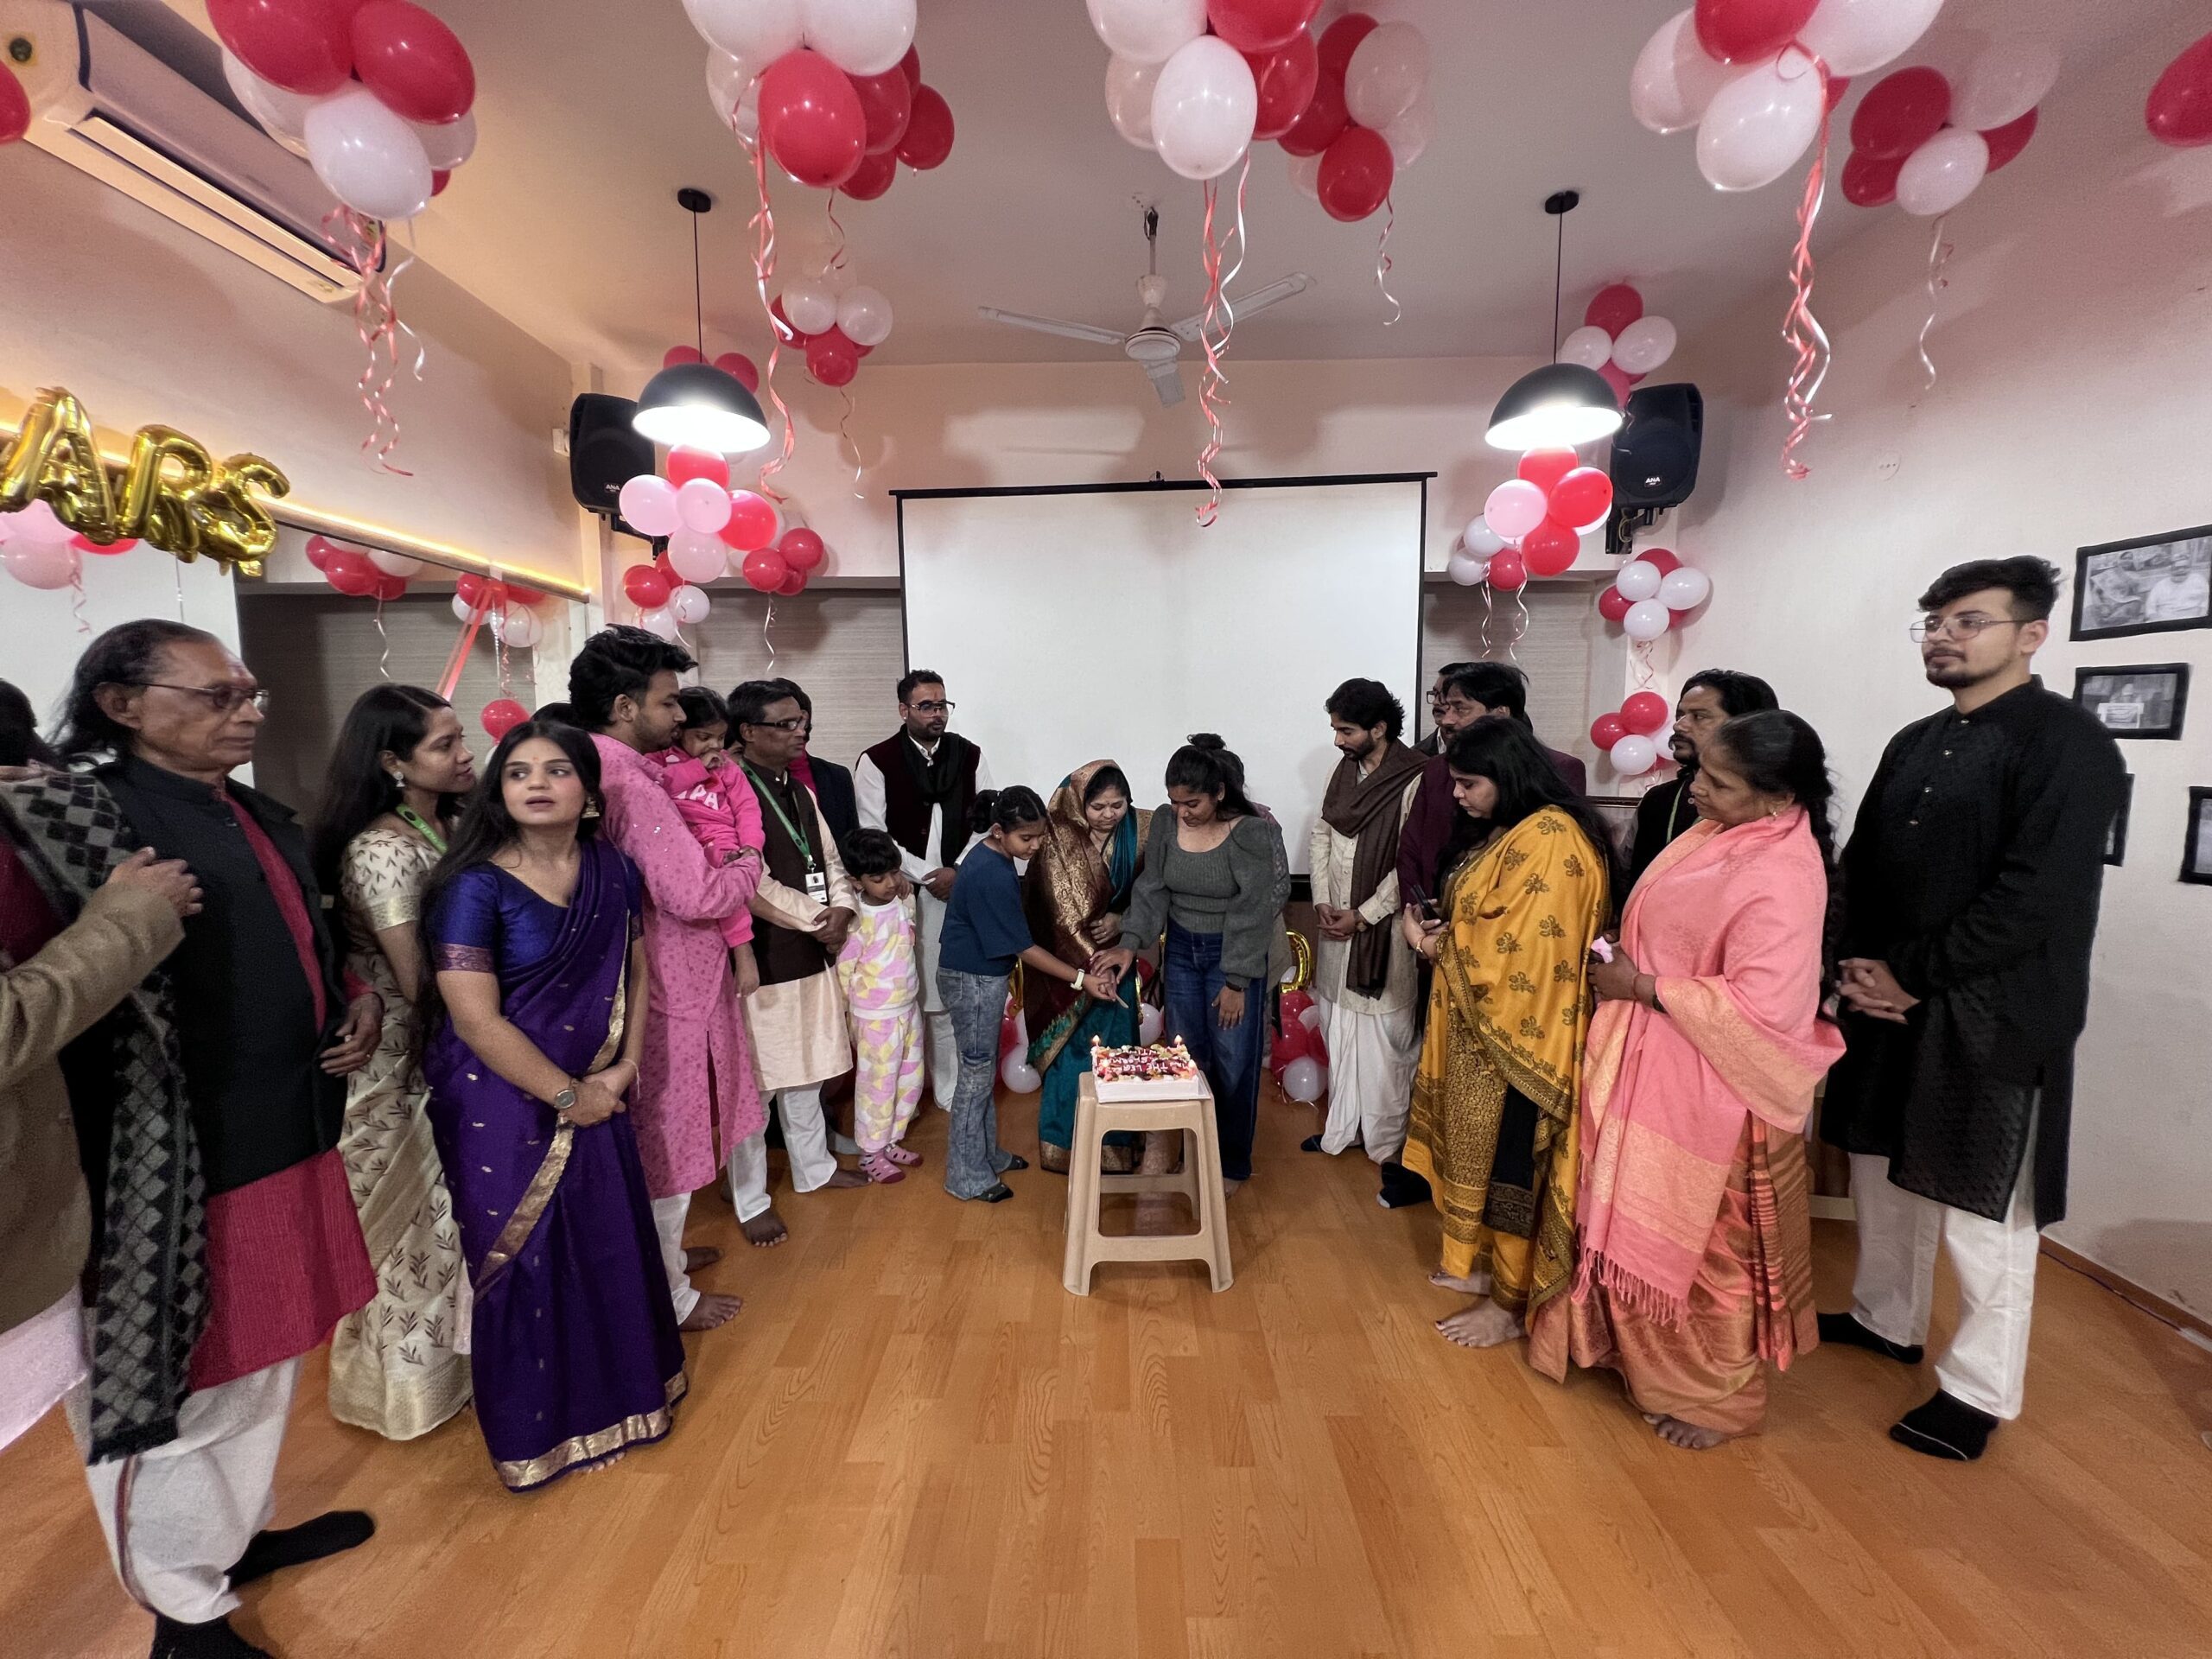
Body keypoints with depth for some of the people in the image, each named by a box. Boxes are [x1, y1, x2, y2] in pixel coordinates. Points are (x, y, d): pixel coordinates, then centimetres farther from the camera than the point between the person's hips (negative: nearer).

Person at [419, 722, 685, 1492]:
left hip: (598, 1094, 5)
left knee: (610, 1243, 14)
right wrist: (568, 1095, -12)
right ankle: (539, 1429, 34)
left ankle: (620, 1390, 39)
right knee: (525, 1259, 9)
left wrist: (624, 1068, -4)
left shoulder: (613, 870, -1)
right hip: (502, 1102, -4)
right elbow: (476, 1023, -18)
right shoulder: (474, 886, -16)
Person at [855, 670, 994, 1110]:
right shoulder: (876, 761, -2)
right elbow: (872, 835, -6)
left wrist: (957, 871, -7)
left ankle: (950, 1088, 20)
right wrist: (927, 875, -9)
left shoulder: (970, 756, 7)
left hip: (959, 890, 2)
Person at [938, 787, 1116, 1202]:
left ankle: (986, 1153, 35)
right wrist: (1081, 978, -20)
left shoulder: (991, 858, 3)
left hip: (982, 976, 9)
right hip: (973, 981, -9)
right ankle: (967, 1175, 18)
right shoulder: (992, 875, -26)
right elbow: (1024, 947, -23)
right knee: (977, 1074, 3)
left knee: (985, 1069, 19)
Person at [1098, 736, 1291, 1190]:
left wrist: (1236, 983, -16)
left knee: (1232, 1063, 6)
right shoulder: (1165, 822, -5)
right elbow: (1151, 890, -1)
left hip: (1231, 955, -4)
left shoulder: (1254, 833, -19)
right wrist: (1131, 944, -15)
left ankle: (1233, 1164, 27)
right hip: (1180, 950, 4)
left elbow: (1252, 912, -18)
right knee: (1186, 1056, 10)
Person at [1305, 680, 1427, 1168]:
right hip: (1335, 924, 7)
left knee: (1383, 1037, 4)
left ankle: (1387, 1141, 22)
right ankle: (1341, 1128, 32)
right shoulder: (1343, 770, 6)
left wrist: (1363, 916, -13)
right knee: (1340, 1031, 16)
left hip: (1382, 931, -7)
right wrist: (1322, 900, 0)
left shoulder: (1414, 781, -15)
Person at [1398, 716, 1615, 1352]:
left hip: (1515, 1033, -9)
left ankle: (1510, 1303, 22)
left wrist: (1439, 946, -12)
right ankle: (1485, 1263, 37)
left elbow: (1523, 951, -24)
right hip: (1478, 1027, 9)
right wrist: (1440, 930, -1)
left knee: (1509, 1160, 5)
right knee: (1481, 1151, 19)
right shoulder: (1499, 833, 10)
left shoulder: (1551, 839, -21)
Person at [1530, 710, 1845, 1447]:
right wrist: (1622, 973, 1)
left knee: (1708, 1242, 12)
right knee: (1645, 1226, 22)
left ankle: (1716, 1396, 35)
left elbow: (1759, 1005, -27)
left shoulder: (1782, 877, -24)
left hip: (1713, 1091, -8)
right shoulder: (1712, 833, 2)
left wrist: (1640, 988, -19)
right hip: (1652, 1070, 8)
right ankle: (1643, 1353, 44)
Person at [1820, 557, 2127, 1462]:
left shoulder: (2067, 740, -11)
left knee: (1981, 1208, 4)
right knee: (1885, 1171, 19)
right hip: (1890, 1001, 7)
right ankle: (1885, 1318, 38)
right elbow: (1860, 866, 11)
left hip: (1992, 1015, -7)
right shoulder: (1913, 744, 11)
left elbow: (2037, 896, -19)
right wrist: (1861, 965, -4)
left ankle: (1978, 1393, 22)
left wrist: (1912, 975, -16)